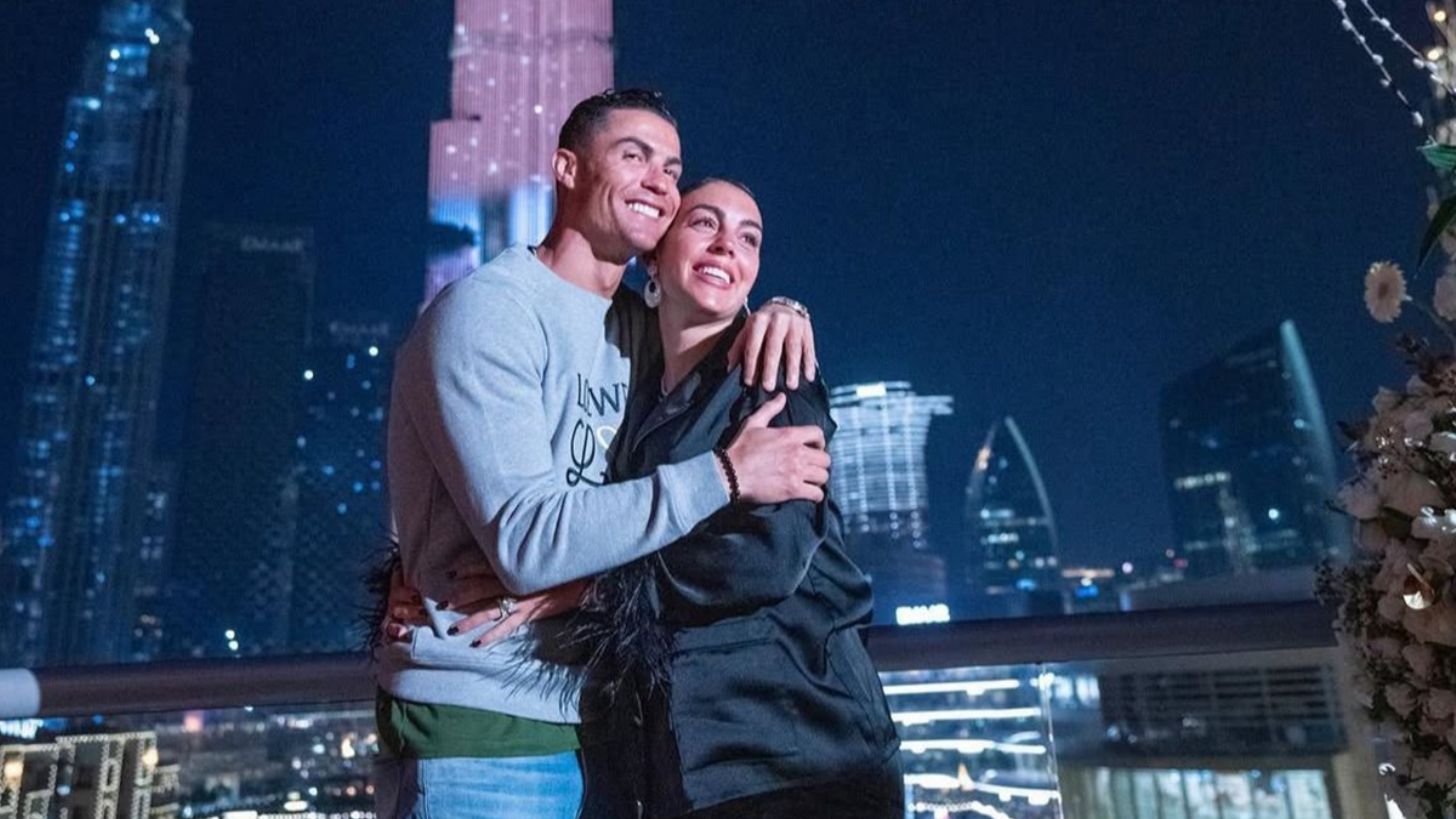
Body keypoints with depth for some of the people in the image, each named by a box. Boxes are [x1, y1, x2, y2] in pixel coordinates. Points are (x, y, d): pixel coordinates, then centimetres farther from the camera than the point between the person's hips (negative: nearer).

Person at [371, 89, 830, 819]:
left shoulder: (641, 328, 10)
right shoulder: (487, 309, -13)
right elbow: (527, 540, -23)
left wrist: (779, 313, -1)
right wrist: (727, 474, -23)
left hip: (598, 724, 8)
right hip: (477, 731, -7)